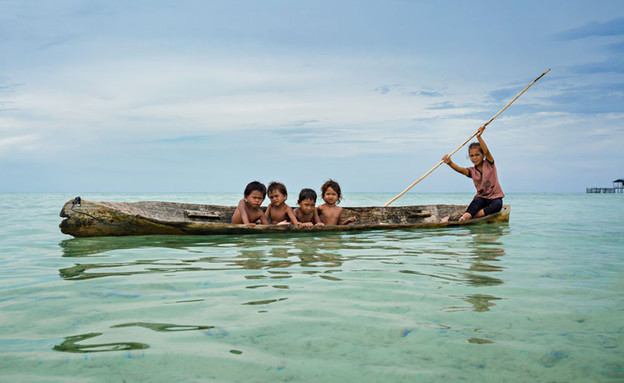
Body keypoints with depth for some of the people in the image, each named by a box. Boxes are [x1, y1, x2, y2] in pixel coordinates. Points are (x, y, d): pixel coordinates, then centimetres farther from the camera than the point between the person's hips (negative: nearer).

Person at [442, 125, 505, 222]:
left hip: (495, 197, -1)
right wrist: (450, 163, -38)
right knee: (476, 202, -33)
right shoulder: (472, 171, 4)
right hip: (481, 197, 1)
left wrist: (479, 137, -35)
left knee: (497, 205, -34)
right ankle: (462, 218, -56)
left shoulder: (489, 164, -1)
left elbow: (487, 152, -20)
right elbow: (460, 169, -16)